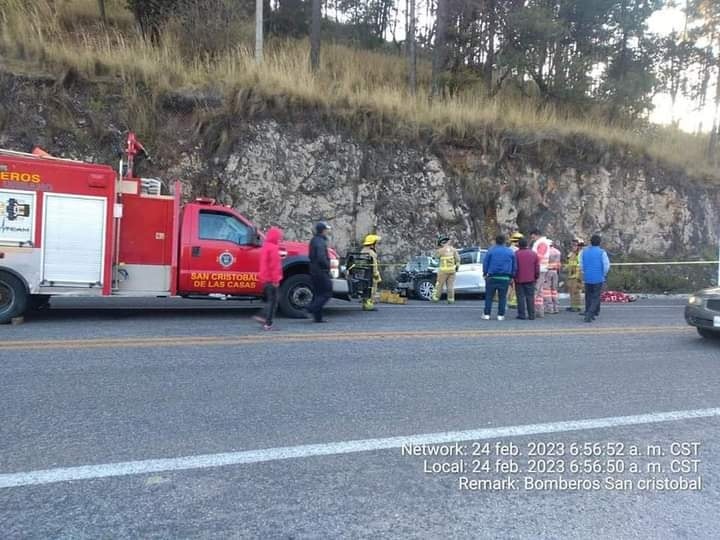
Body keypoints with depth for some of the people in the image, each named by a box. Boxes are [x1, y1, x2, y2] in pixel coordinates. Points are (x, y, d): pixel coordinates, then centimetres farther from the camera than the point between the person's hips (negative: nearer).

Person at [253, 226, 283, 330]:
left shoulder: (265, 246, 16)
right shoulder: (273, 248, -14)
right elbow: (274, 265, -19)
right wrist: (276, 279, -19)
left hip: (265, 279, 9)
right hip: (271, 279, -9)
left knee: (270, 300, 18)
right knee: (273, 301, -3)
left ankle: (264, 317, 10)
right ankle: (268, 323, -4)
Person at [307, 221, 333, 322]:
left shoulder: (314, 240, 15)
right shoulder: (320, 242, -16)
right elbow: (321, 258, -27)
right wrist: (328, 265, -12)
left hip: (314, 271, 10)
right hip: (321, 271, -10)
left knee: (318, 293, 11)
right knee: (327, 292, -3)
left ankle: (318, 317, 13)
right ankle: (313, 308, -13)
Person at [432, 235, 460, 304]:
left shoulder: (441, 250, -10)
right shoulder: (453, 249, 3)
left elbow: (436, 256, 9)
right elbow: (457, 259, 3)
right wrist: (457, 266, 15)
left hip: (444, 270, -4)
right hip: (452, 270, 4)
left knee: (439, 284, 6)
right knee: (450, 285, 7)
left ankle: (436, 298, 11)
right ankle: (451, 299, 5)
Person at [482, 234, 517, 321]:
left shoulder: (491, 250, -1)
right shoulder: (510, 252, 6)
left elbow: (485, 263, 0)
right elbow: (514, 266, 10)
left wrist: (485, 273, 10)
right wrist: (512, 276, 17)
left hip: (492, 277, -1)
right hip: (505, 278, 2)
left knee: (489, 296, 5)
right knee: (502, 297, 7)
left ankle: (487, 314, 5)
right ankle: (500, 315, 7)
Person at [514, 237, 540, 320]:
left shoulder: (516, 254, -6)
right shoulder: (534, 254, 5)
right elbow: (537, 267, 7)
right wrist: (536, 277, 15)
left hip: (519, 280, -2)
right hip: (531, 279, 3)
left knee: (521, 297, 2)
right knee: (530, 297, 7)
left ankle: (522, 315, 1)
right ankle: (531, 315, 7)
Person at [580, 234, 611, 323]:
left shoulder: (584, 251, 5)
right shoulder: (602, 252, -8)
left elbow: (581, 265, 8)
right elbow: (606, 266, -9)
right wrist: (604, 275, 7)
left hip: (587, 278, 4)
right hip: (598, 278, -4)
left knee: (588, 297, 15)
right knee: (595, 298, 0)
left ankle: (589, 314, 19)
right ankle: (589, 315, -13)